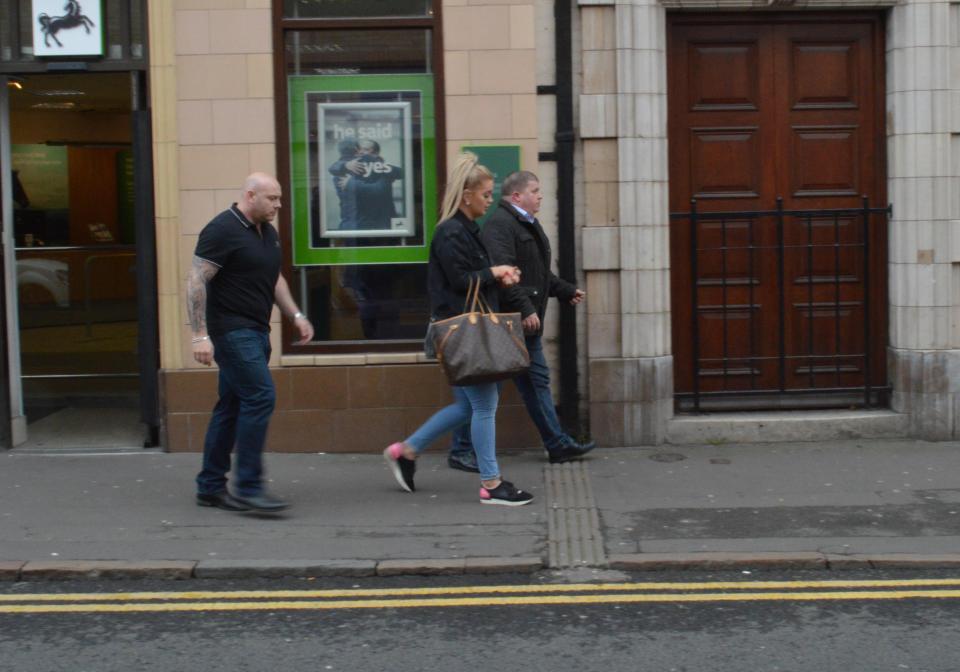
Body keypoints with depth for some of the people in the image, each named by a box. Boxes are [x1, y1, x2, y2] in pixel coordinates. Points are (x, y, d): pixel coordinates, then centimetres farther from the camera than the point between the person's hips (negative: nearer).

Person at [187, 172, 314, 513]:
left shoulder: (268, 232, 15)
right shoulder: (223, 230, -12)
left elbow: (275, 280, 27)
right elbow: (196, 281, -16)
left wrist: (296, 315, 17)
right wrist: (200, 335, -22)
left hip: (255, 331, 9)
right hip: (232, 330, -9)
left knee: (233, 405, 10)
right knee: (260, 397, -17)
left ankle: (211, 486, 17)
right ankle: (248, 487, -13)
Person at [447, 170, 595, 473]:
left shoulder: (528, 224, 18)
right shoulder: (499, 224, -16)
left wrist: (567, 291, 27)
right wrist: (525, 309, -27)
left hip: (526, 324, 10)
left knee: (537, 381, 15)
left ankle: (558, 444, 23)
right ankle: (461, 450, 6)